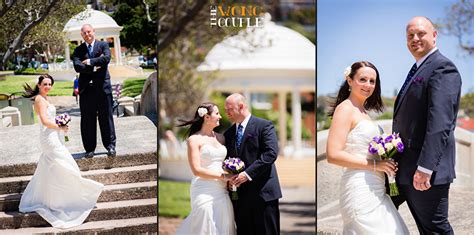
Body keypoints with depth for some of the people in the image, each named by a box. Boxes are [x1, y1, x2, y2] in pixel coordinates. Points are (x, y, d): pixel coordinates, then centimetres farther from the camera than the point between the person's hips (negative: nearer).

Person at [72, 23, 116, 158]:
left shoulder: (103, 45, 7)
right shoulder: (78, 50, 10)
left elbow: (107, 58, -12)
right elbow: (77, 67, -6)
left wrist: (90, 62, -10)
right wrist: (94, 67, -13)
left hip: (103, 86, -1)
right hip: (86, 88, 1)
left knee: (106, 117, 2)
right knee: (87, 120, 3)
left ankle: (110, 146, 10)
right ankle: (89, 148, 9)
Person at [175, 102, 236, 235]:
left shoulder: (220, 137, 13)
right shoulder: (194, 139, -3)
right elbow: (196, 170, -11)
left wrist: (231, 177, -2)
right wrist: (223, 176, -13)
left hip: (222, 192, 6)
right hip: (205, 193, -6)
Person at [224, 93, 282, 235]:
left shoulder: (264, 126, -3)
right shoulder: (228, 134, 16)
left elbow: (271, 153, -14)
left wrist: (248, 173, -20)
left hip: (263, 191, -5)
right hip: (239, 195, 5)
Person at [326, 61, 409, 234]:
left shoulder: (362, 112, 18)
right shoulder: (345, 109, -8)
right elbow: (333, 155, -18)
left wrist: (385, 162, 6)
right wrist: (374, 164, -15)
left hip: (375, 191, 9)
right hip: (359, 189, -9)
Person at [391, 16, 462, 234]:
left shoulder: (442, 68, -13)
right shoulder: (418, 69, 17)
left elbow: (440, 122, -23)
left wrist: (425, 168, -28)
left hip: (425, 169, -10)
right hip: (403, 167, 10)